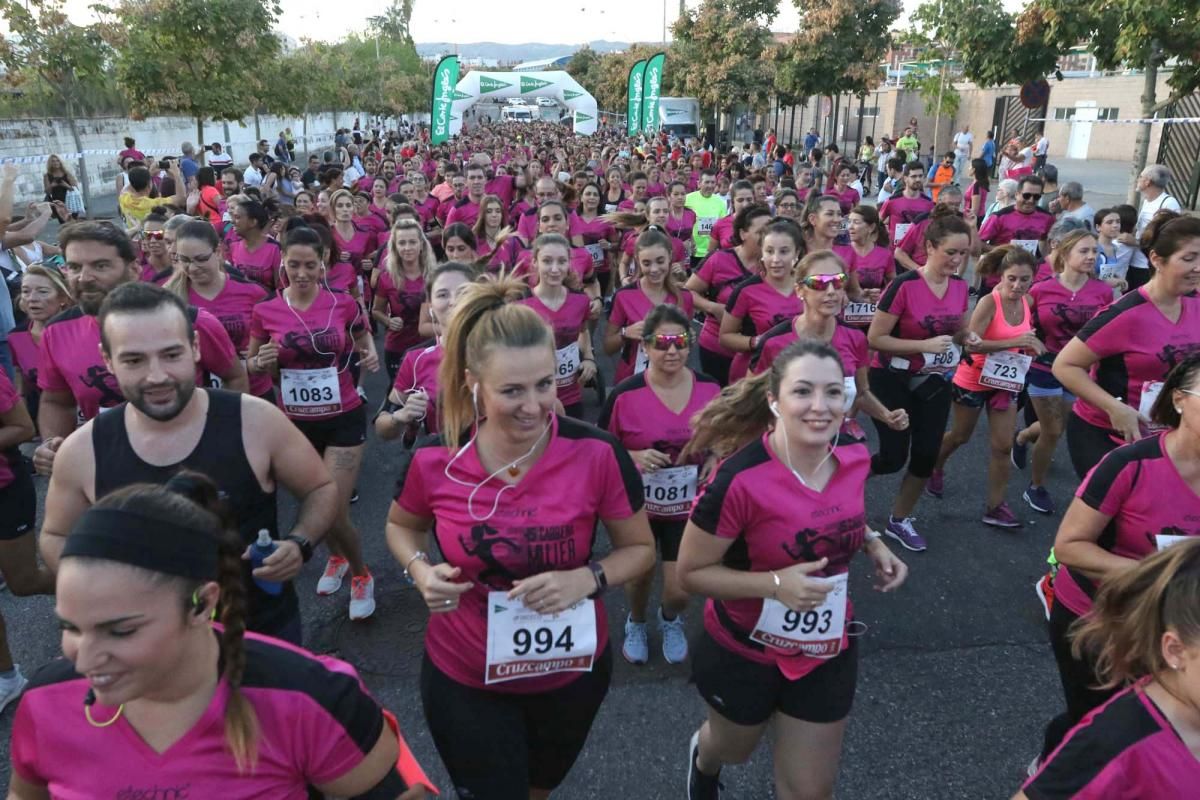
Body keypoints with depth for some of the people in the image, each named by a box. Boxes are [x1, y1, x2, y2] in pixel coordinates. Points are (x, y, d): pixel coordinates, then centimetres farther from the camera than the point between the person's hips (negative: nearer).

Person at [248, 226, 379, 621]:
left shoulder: (344, 303, -7)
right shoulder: (265, 311, -6)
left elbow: (364, 342, 11)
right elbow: (250, 366, 6)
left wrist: (370, 356, -11)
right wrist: (261, 362, -17)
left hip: (343, 418, -2)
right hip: (294, 421, 2)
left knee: (335, 511, -5)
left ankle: (361, 575, 24)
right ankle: (337, 557, 49)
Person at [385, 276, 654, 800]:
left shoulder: (597, 454, -23)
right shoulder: (433, 461, -19)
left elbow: (640, 548, -8)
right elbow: (401, 525, 4)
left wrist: (587, 579, -27)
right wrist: (421, 571, -16)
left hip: (573, 671, 2)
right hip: (463, 678, -1)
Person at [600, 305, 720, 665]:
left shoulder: (710, 389, -8)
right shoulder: (625, 394, -17)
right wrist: (634, 456, -25)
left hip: (688, 507, 1)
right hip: (637, 505, -1)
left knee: (679, 590, 1)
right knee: (639, 576, 18)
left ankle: (671, 620, 40)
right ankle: (636, 624, 53)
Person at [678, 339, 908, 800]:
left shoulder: (855, 456, -13)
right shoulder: (740, 480, -31)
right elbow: (691, 573, -20)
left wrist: (873, 543, -9)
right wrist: (774, 583, -33)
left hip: (827, 653, 4)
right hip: (744, 653, -3)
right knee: (733, 750, 29)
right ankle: (704, 760, 67)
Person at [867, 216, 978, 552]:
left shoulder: (961, 286, -1)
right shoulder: (904, 285, -20)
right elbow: (875, 338, -19)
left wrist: (967, 337, -8)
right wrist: (925, 345, -25)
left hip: (935, 382, 6)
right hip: (893, 381, -6)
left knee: (926, 455, 4)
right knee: (894, 457, -7)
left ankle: (899, 520, 24)